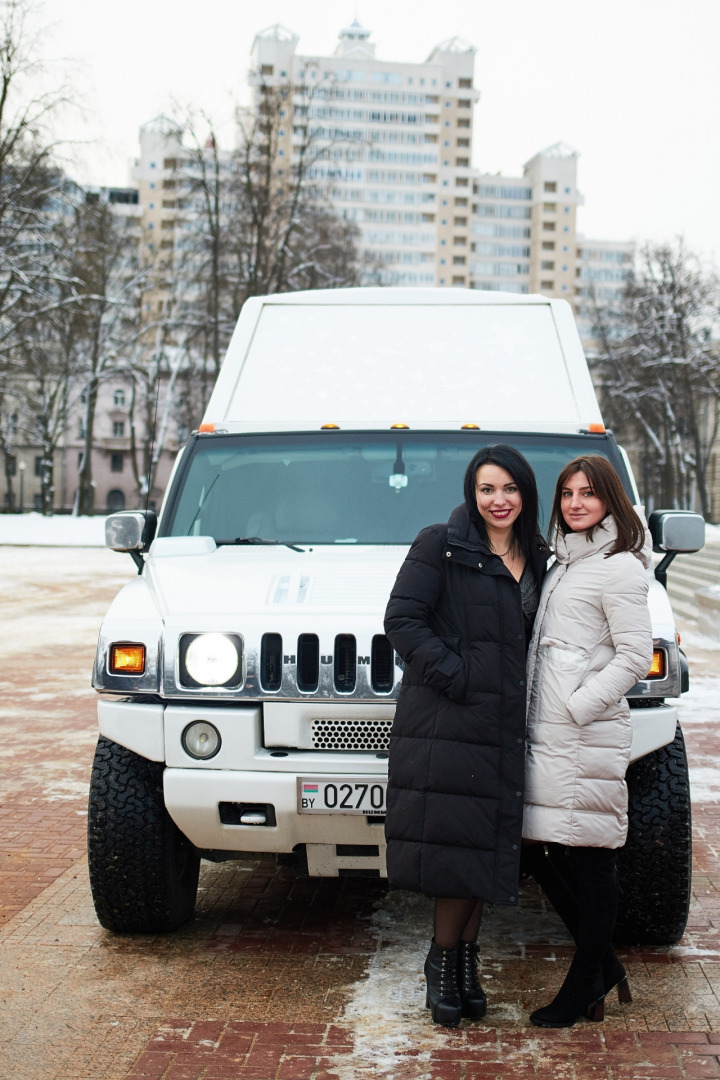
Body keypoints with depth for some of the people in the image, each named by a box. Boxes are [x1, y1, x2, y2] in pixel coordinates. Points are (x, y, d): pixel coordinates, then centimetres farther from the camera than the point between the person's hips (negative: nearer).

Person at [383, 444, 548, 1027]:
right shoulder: (441, 546, -4)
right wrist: (457, 678, -16)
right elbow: (403, 620, -10)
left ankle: (462, 963, 20)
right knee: (454, 840, -4)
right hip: (445, 721, -6)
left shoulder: (536, 559, 15)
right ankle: (446, 962, 11)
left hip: (504, 725, 6)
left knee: (487, 844, 8)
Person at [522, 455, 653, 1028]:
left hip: (589, 738, -9)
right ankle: (604, 964, 24)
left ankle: (585, 986, 12)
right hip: (544, 733, 9)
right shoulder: (563, 562, 17)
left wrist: (578, 707, -16)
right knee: (535, 844, 9)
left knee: (591, 856, 0)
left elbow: (635, 657, -13)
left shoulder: (619, 569, -8)